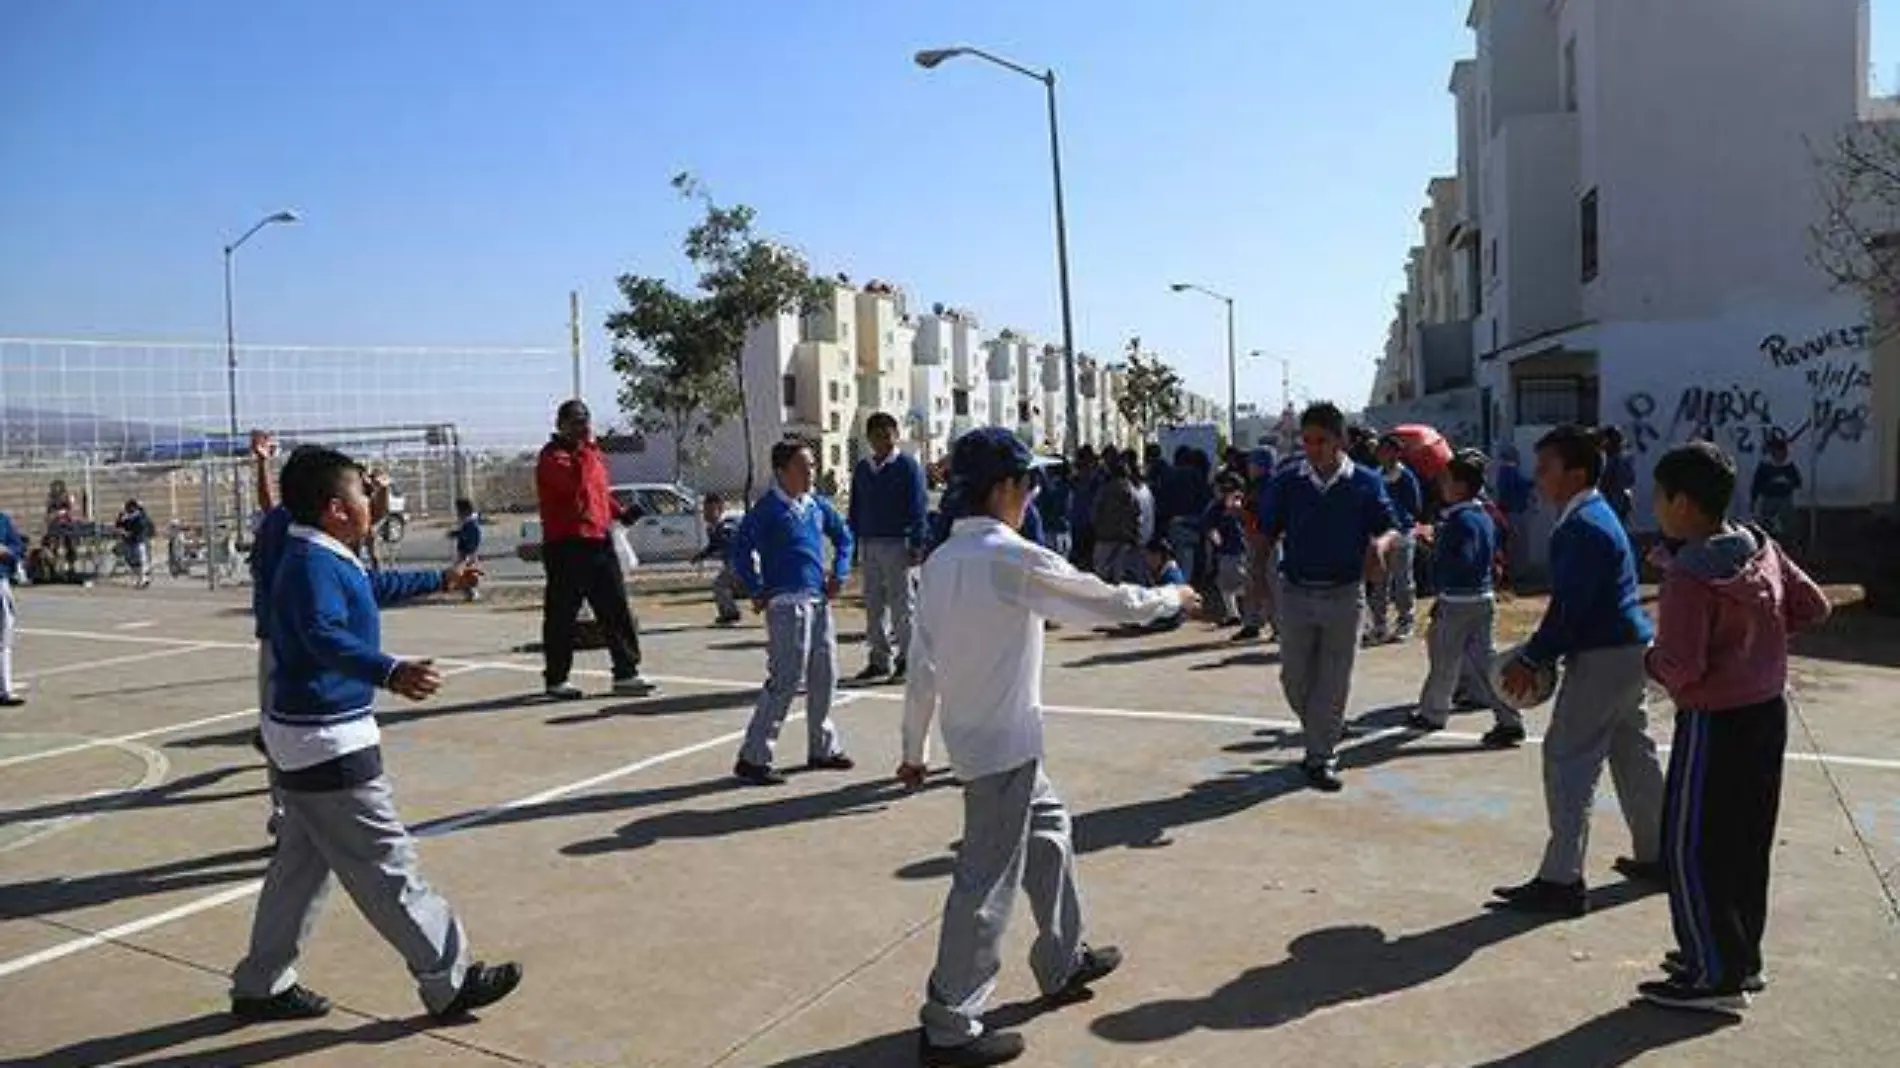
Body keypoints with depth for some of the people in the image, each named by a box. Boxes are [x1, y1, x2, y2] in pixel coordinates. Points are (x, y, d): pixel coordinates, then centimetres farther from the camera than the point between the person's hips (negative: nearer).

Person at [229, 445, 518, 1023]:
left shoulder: (329, 559, 11)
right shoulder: (314, 564, -20)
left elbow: (376, 586, 32)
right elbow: (327, 638, -38)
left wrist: (440, 580, 44)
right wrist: (391, 672, -54)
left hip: (302, 739, 11)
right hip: (327, 743, -11)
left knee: (302, 862, 20)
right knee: (386, 866, -4)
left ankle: (262, 985, 32)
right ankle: (450, 983, 4)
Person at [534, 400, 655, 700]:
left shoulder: (590, 452, 18)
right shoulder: (553, 455, -9)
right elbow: (576, 481, -27)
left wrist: (619, 511, 11)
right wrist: (587, 446, -19)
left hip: (599, 540, 8)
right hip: (566, 545, -8)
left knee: (617, 609, 6)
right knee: (561, 615, 2)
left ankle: (626, 673, 11)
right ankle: (556, 680, 12)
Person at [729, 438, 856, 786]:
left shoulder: (817, 505, 10)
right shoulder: (768, 509, -10)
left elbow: (843, 535, 25)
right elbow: (739, 551, -15)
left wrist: (839, 574, 14)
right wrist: (758, 592, -15)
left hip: (818, 601, 8)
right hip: (787, 603, -7)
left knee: (824, 677, 14)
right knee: (786, 681, -8)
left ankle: (823, 749, 29)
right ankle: (752, 759, 0)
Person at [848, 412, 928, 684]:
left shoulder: (908, 466, -3)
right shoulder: (862, 469, 12)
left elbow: (918, 506, -7)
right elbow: (855, 508, 17)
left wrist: (917, 544, -13)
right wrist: (854, 542, 10)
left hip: (898, 543, -5)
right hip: (869, 544, 5)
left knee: (902, 605, 0)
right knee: (874, 605, 9)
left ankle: (907, 659, 9)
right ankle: (880, 661, 16)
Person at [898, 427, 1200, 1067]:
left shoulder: (942, 561, 4)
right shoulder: (1013, 557, -18)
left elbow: (921, 664, 7)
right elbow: (1109, 603, -9)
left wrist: (914, 748, 15)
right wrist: (1171, 598, 9)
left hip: (972, 738, 9)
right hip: (1004, 744, -9)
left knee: (1049, 828, 25)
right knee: (988, 883, 0)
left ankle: (1063, 963, 39)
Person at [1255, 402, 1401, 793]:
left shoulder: (1366, 482, -2)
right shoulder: (1286, 483, 0)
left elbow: (1392, 528, -3)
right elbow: (1265, 533, 4)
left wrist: (1381, 543, -23)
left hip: (1344, 595, -1)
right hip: (1296, 594, 2)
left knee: (1333, 682, 3)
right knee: (1295, 679, 7)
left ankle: (1321, 757, 14)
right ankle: (1323, 736, 33)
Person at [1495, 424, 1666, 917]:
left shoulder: (1582, 527, -20)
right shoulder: (1595, 515, 13)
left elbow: (1569, 606, -23)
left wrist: (1530, 660, -16)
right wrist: (1541, 654, 14)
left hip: (1604, 657, -11)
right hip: (1627, 649, 11)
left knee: (1568, 759, -7)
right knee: (1632, 752, 20)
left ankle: (1561, 880, -4)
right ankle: (1655, 855, 34)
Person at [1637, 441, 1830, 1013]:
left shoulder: (1689, 577, -24)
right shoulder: (1762, 548, 0)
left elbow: (1680, 668, -26)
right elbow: (1813, 606, 10)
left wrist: (1651, 658, -6)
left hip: (1715, 723, -9)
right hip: (1769, 710, 9)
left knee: (1692, 849, 3)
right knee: (1748, 842, 19)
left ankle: (1716, 976, 11)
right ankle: (1742, 956, 32)